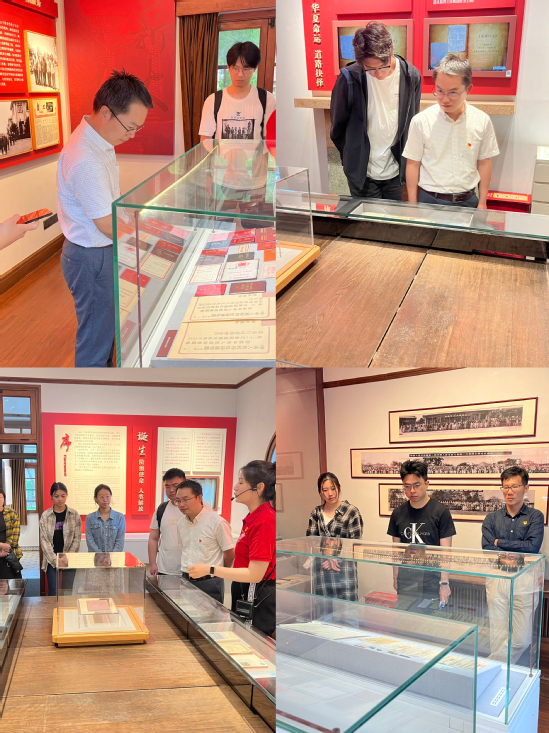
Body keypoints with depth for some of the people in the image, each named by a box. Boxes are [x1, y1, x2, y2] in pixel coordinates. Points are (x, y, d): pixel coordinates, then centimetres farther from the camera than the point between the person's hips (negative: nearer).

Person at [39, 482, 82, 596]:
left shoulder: (74, 515, 2)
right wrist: (54, 560, -11)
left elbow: (77, 539, 0)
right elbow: (44, 540, -1)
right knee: (53, 592, -2)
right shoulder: (45, 516, 3)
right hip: (51, 560, 0)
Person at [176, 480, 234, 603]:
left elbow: (230, 554, -5)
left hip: (209, 583, -6)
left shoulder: (217, 522, -12)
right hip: (186, 581, 6)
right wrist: (187, 573, 13)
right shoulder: (181, 523, 9)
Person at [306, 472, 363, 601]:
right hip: (321, 568, 4)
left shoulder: (351, 511, -3)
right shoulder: (316, 512, 10)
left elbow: (355, 543, -4)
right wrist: (326, 556, -10)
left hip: (344, 567, -3)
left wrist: (335, 556, -10)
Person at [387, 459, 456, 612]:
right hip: (405, 582, 3)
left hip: (431, 583, -3)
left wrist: (444, 583, -9)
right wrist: (395, 577, 9)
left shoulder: (441, 512, -5)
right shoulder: (398, 513, 6)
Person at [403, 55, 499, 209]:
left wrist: (482, 203, 6)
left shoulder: (482, 121, -1)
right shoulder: (421, 121, -7)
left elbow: (484, 163, 7)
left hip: (467, 201, 2)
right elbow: (413, 164, -2)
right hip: (429, 200, -1)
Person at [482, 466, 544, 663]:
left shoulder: (535, 517, 5)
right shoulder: (492, 518, 10)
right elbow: (487, 549, -2)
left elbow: (532, 547, -10)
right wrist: (518, 550, -14)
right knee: (497, 636, 1)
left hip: (525, 580, -1)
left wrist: (499, 542, -5)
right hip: (497, 579, 1)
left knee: (521, 638, -5)